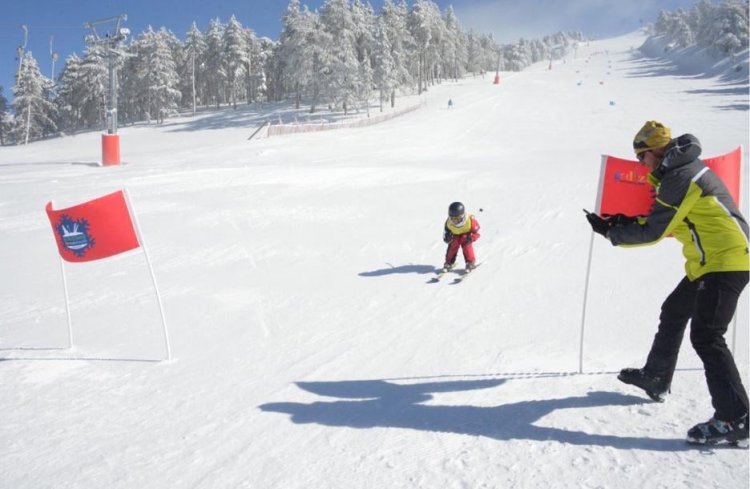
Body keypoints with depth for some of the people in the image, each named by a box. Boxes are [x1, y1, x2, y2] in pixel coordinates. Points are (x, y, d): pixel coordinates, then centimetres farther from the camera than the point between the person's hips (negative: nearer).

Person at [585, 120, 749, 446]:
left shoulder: (680, 177, -17)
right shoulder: (685, 170, 15)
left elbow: (653, 233, -16)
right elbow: (671, 222, 20)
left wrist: (610, 231, -6)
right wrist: (629, 221, 10)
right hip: (713, 261, 11)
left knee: (705, 337, -13)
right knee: (673, 313, 20)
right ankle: (656, 378, 36)